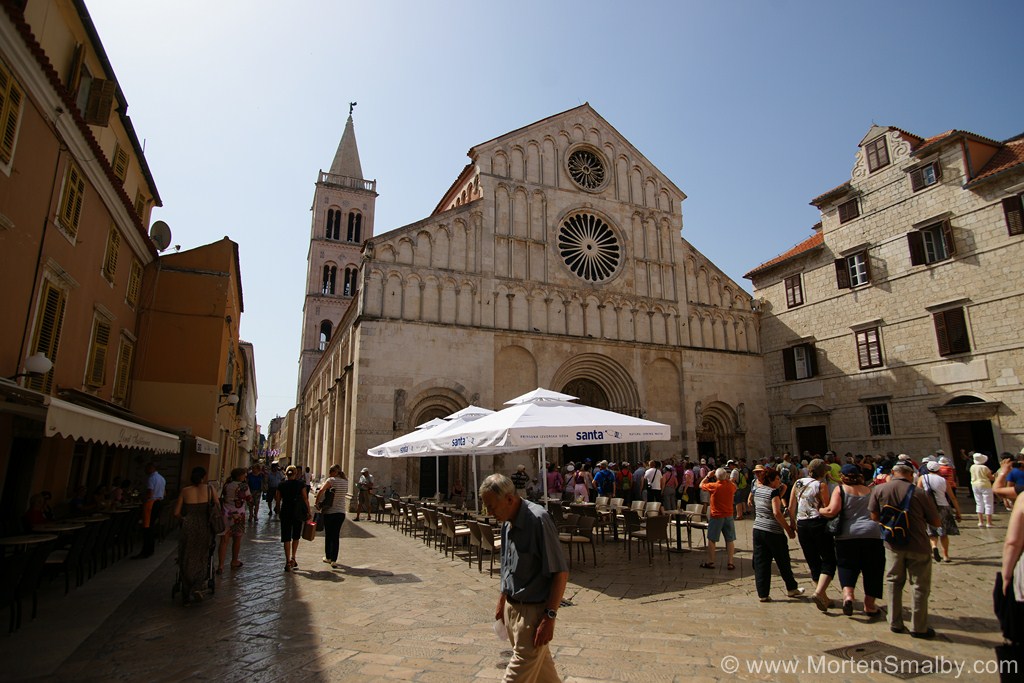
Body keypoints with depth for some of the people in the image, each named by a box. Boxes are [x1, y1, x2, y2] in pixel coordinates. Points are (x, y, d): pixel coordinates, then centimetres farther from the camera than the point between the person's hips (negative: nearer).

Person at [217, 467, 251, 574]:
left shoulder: (227, 485, 4)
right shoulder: (244, 486, -9)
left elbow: (221, 499, 11)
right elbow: (250, 500, -1)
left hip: (225, 514, 3)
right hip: (238, 515, -3)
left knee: (224, 540, 3)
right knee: (237, 539, 15)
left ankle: (220, 565, -4)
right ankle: (234, 562, 29)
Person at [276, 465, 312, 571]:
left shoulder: (281, 485, 1)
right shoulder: (300, 484, -3)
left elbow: (277, 501, 3)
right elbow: (305, 499, -5)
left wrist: (279, 513, 17)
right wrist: (309, 512, 1)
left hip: (285, 512, 0)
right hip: (298, 513, 0)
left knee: (286, 538, 5)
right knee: (296, 537, 17)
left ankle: (288, 561, 2)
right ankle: (293, 558, 13)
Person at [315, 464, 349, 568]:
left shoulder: (331, 480, -11)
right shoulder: (345, 482, 4)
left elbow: (321, 491, -23)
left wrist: (317, 503, -9)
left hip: (329, 512, -3)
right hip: (341, 512, 3)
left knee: (328, 535, 13)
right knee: (336, 536, 7)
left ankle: (328, 557, 24)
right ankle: (334, 560, 2)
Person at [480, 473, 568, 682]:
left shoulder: (538, 520, -23)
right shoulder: (507, 522, 4)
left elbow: (560, 573, -21)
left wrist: (550, 616, -20)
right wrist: (501, 602, 21)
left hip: (533, 611, -8)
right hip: (512, 608, 8)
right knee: (541, 666, 21)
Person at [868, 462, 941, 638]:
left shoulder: (879, 490, -8)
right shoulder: (920, 493, -15)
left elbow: (874, 516, 0)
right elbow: (936, 522, -5)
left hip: (893, 545, 3)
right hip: (917, 546, -2)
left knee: (894, 583, 16)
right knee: (920, 586, 11)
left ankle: (895, 624, 24)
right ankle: (919, 627, 20)